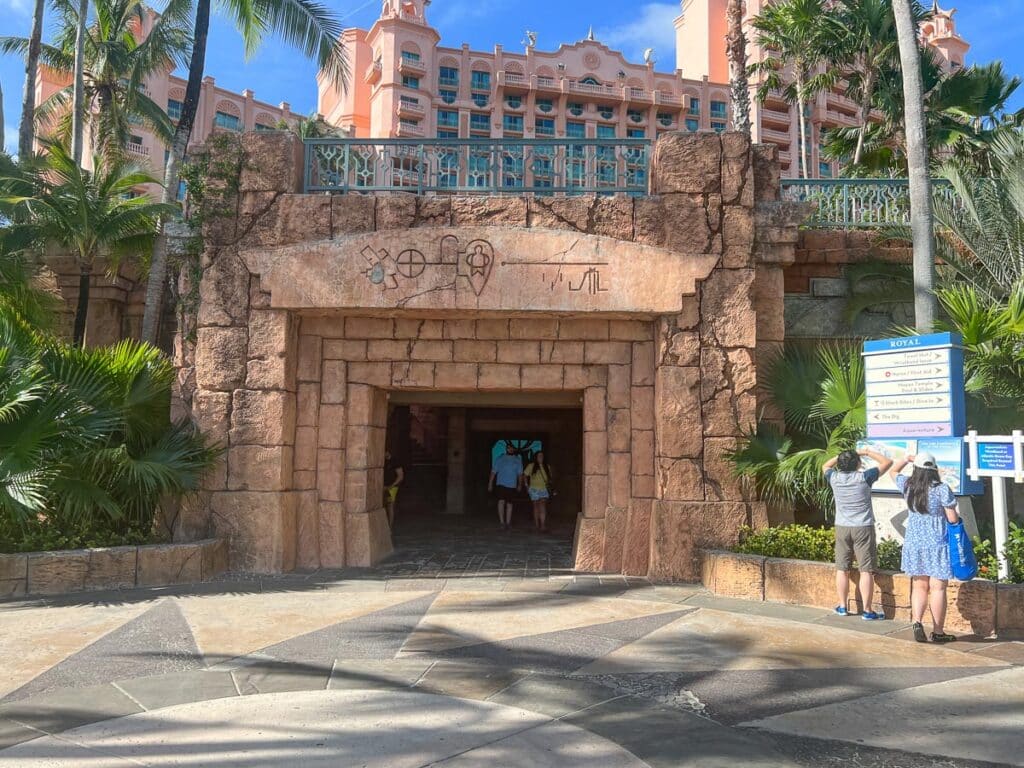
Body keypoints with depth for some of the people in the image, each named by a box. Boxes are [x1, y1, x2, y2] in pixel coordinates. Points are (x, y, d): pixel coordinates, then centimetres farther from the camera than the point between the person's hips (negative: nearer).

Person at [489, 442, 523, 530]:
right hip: (501, 484, -2)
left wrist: (519, 485, 8)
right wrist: (490, 484, -1)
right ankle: (502, 522, -19)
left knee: (509, 504, 7)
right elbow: (493, 472, 2)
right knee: (501, 501, -18)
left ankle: (507, 522, 16)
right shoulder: (499, 459, 1)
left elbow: (520, 473, 12)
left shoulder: (518, 460, 7)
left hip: (512, 485, 2)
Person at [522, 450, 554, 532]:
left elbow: (549, 477, 19)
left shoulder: (547, 466, 8)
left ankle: (543, 526, -14)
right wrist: (526, 485, 2)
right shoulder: (531, 466, 0)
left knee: (543, 507, -11)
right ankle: (537, 524, 18)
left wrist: (549, 483, 1)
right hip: (534, 489, -1)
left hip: (544, 489, 1)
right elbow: (525, 476, 8)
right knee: (536, 507, 6)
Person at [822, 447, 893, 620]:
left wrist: (842, 456, 16)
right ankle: (867, 611, 2)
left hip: (841, 528, 4)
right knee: (866, 571, 0)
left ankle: (842, 606, 19)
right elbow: (888, 462, -2)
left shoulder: (835, 478, -2)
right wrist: (867, 452, 5)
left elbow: (825, 466, 22)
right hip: (863, 528, -4)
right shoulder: (864, 477, -11)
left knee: (842, 569, 11)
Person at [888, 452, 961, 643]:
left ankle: (917, 622, -6)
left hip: (913, 544, 4)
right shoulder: (942, 489, -12)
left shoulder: (907, 486, 0)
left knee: (919, 587, 12)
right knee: (937, 588, 3)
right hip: (937, 544, -4)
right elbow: (953, 519, -9)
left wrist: (907, 459, 22)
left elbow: (893, 472, 22)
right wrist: (957, 518, 11)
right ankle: (938, 632, 10)